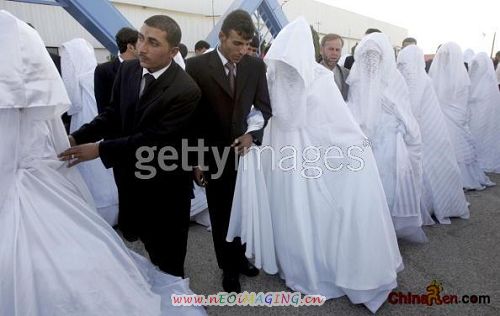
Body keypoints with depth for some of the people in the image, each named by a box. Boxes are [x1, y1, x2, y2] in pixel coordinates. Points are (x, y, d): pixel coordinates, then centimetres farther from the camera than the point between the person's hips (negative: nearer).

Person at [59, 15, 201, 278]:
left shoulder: (186, 90, -25)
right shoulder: (127, 70, -3)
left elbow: (153, 138, -26)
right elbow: (113, 115, 4)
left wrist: (100, 149, -27)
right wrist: (77, 137, -9)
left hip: (165, 185, -6)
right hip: (130, 174, 6)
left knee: (167, 255, 11)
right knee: (134, 234, 24)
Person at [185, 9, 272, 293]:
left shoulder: (256, 66, -1)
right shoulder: (197, 66, -9)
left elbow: (265, 108, 4)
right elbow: (191, 117, -6)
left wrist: (253, 136, -15)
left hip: (246, 151, 3)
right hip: (214, 156, -2)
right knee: (221, 216, 12)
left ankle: (240, 257, 40)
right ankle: (229, 268, 32)